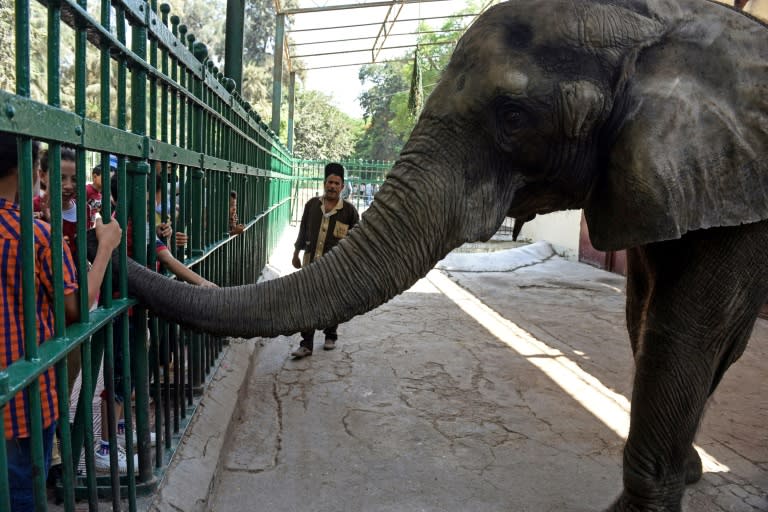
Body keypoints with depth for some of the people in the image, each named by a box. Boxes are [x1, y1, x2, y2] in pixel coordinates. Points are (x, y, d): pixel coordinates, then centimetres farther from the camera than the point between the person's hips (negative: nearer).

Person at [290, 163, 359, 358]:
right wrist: (296, 253, 15)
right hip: (311, 263, 2)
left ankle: (330, 336, 33)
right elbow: (303, 230, 12)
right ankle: (307, 344, 6)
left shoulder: (349, 210, -5)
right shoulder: (312, 204, 3)